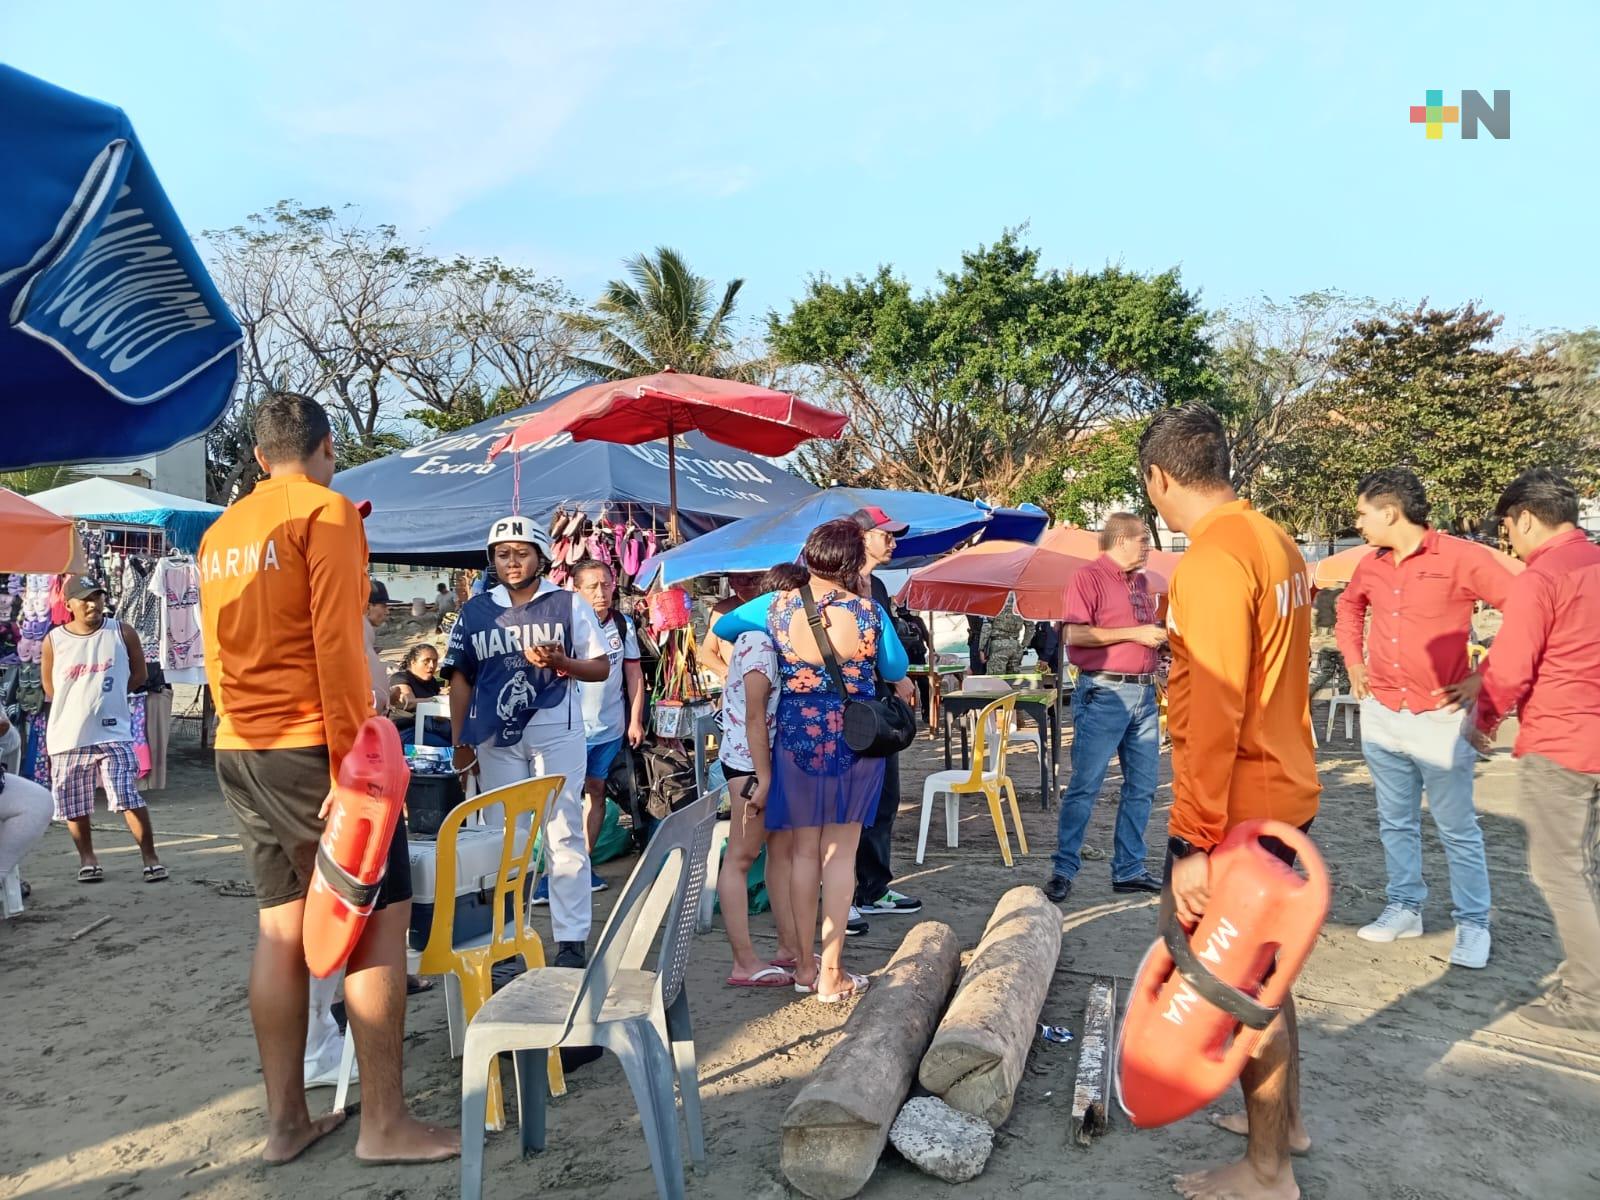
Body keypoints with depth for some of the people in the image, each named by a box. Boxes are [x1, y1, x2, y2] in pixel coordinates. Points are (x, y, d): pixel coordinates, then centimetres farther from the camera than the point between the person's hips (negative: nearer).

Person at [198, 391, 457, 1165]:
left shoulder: (219, 532, 15)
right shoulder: (326, 512, -9)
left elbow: (223, 652, 17)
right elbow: (337, 646, -18)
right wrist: (348, 765, -19)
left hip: (239, 752, 8)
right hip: (311, 748, -8)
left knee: (281, 927, 12)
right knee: (379, 919, -1)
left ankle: (286, 1120, 18)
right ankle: (384, 1123, 2)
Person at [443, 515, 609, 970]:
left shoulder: (569, 605, 5)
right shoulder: (475, 611, 10)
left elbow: (601, 668, 5)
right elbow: (461, 680, 11)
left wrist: (560, 662, -14)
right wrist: (460, 744, 6)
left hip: (556, 733, -2)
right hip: (495, 738, 3)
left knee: (564, 835, -2)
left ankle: (571, 940, 2)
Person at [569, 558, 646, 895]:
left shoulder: (623, 624, 1)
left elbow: (634, 674, 7)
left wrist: (635, 721, 5)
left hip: (610, 726, 4)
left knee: (596, 791, 12)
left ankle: (585, 863, 22)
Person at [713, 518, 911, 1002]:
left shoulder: (777, 606, -5)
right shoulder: (868, 611, -11)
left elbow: (721, 627, 11)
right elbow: (896, 670, 5)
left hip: (796, 737, 2)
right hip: (856, 738, -1)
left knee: (803, 850, 13)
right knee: (840, 852, 7)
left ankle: (805, 967, 21)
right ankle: (832, 973, 11)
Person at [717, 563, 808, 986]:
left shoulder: (775, 638, 13)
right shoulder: (759, 642, -17)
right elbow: (754, 717, -19)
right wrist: (762, 777, -19)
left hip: (775, 759, 10)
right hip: (749, 761, -10)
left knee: (785, 850, 13)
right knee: (741, 857, -3)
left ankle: (789, 948, 22)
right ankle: (745, 963, 2)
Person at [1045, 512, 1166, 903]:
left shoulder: (1141, 582, 18)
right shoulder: (1089, 578, -7)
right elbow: (1076, 634, -18)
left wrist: (1161, 637, 10)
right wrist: (1134, 633, -17)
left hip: (1144, 694, 8)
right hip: (1103, 693, -8)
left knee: (1142, 787, 10)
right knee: (1085, 785, -5)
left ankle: (1129, 870, 19)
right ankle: (1063, 870, 3)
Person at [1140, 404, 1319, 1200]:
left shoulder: (1212, 558, -21)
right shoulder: (1275, 542, 8)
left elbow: (1212, 714, -25)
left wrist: (1194, 841, -22)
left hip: (1236, 809, -9)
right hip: (1284, 792, 9)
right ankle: (1284, 1118, 40)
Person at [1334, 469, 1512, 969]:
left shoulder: (1460, 557, -12)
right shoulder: (1370, 566, 5)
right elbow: (1349, 606, 26)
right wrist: (1354, 662, 16)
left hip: (1439, 718, -5)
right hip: (1380, 715, 6)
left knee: (1458, 829, 4)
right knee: (1396, 822, 14)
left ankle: (1472, 924, 18)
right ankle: (1404, 908, 27)